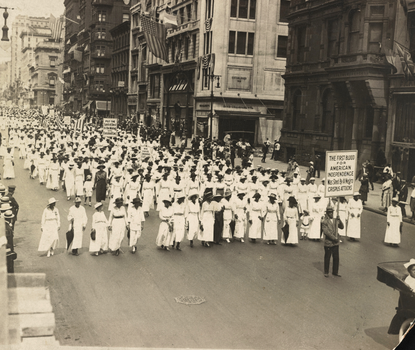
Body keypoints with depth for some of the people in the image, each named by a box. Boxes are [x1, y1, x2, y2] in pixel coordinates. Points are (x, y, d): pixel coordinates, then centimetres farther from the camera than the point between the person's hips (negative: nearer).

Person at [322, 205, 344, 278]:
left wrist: (339, 220, -15)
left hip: (335, 243, 5)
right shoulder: (324, 222, -11)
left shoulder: (335, 220, 8)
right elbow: (326, 232, -18)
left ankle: (335, 272, 22)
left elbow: (342, 227, 2)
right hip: (328, 243, -5)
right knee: (327, 258, 6)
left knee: (336, 258, 8)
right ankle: (326, 272, 20)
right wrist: (334, 238, -20)